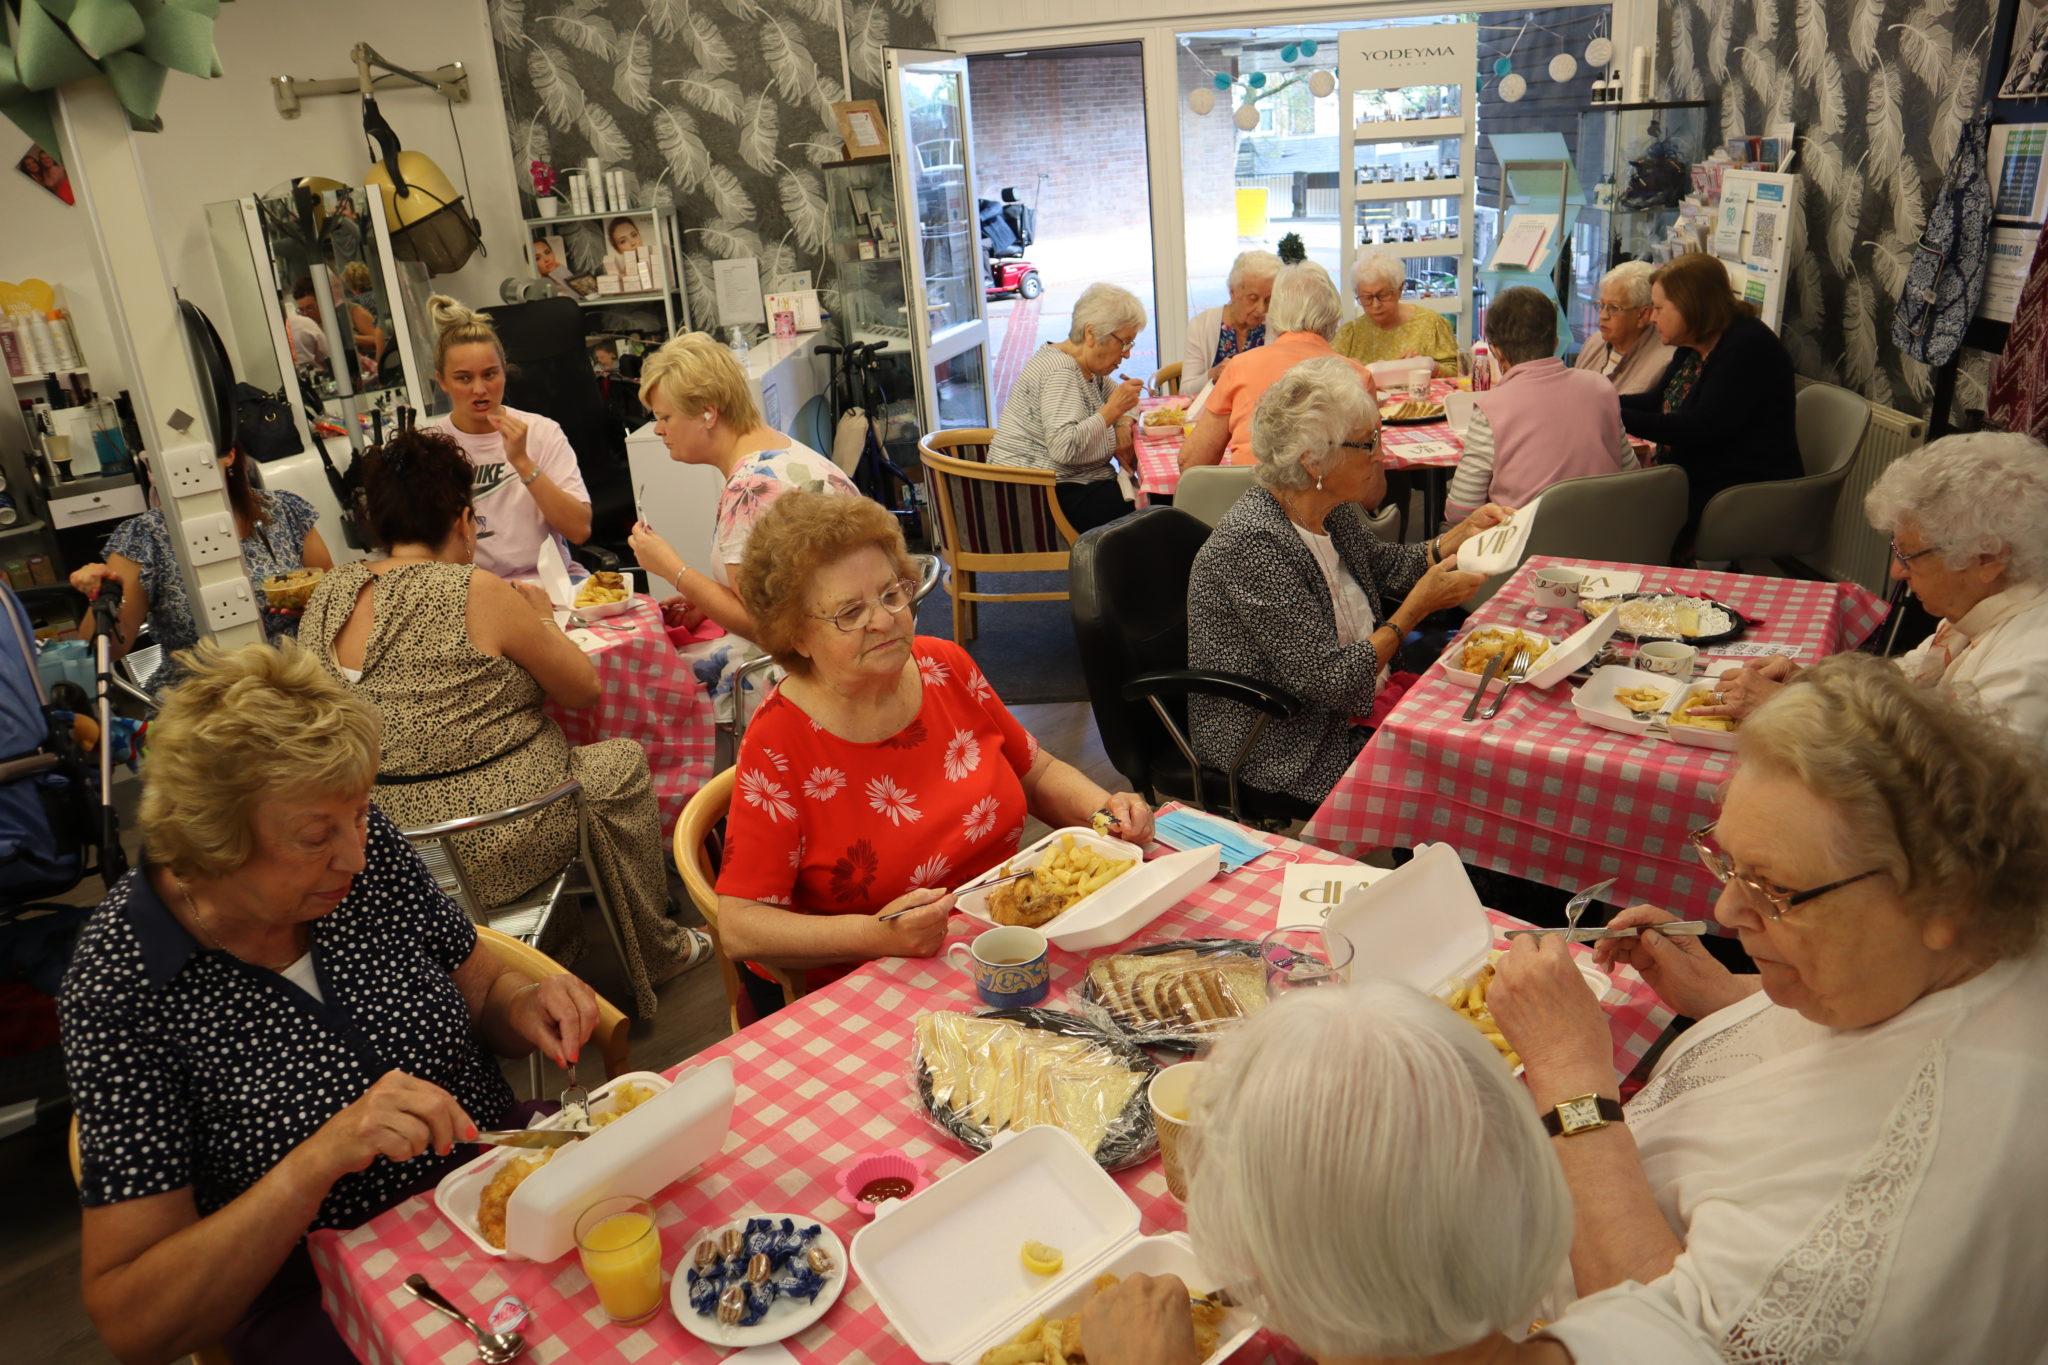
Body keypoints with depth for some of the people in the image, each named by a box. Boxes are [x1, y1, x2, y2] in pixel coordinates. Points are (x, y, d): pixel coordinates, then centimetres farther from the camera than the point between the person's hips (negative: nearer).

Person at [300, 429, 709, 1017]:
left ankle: (561, 941, 38)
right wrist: (542, 620, 10)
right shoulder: (477, 593, -18)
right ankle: (653, 954, 30)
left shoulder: (326, 600, 1)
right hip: (495, 847, -7)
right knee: (621, 762, 18)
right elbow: (584, 691, -7)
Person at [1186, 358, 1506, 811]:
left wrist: (1461, 534, 6)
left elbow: (1386, 565, 23)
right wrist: (1418, 606, -18)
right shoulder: (1254, 544, -28)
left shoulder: (1334, 511, 0)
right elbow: (1332, 682, -27)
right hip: (1287, 759, -9)